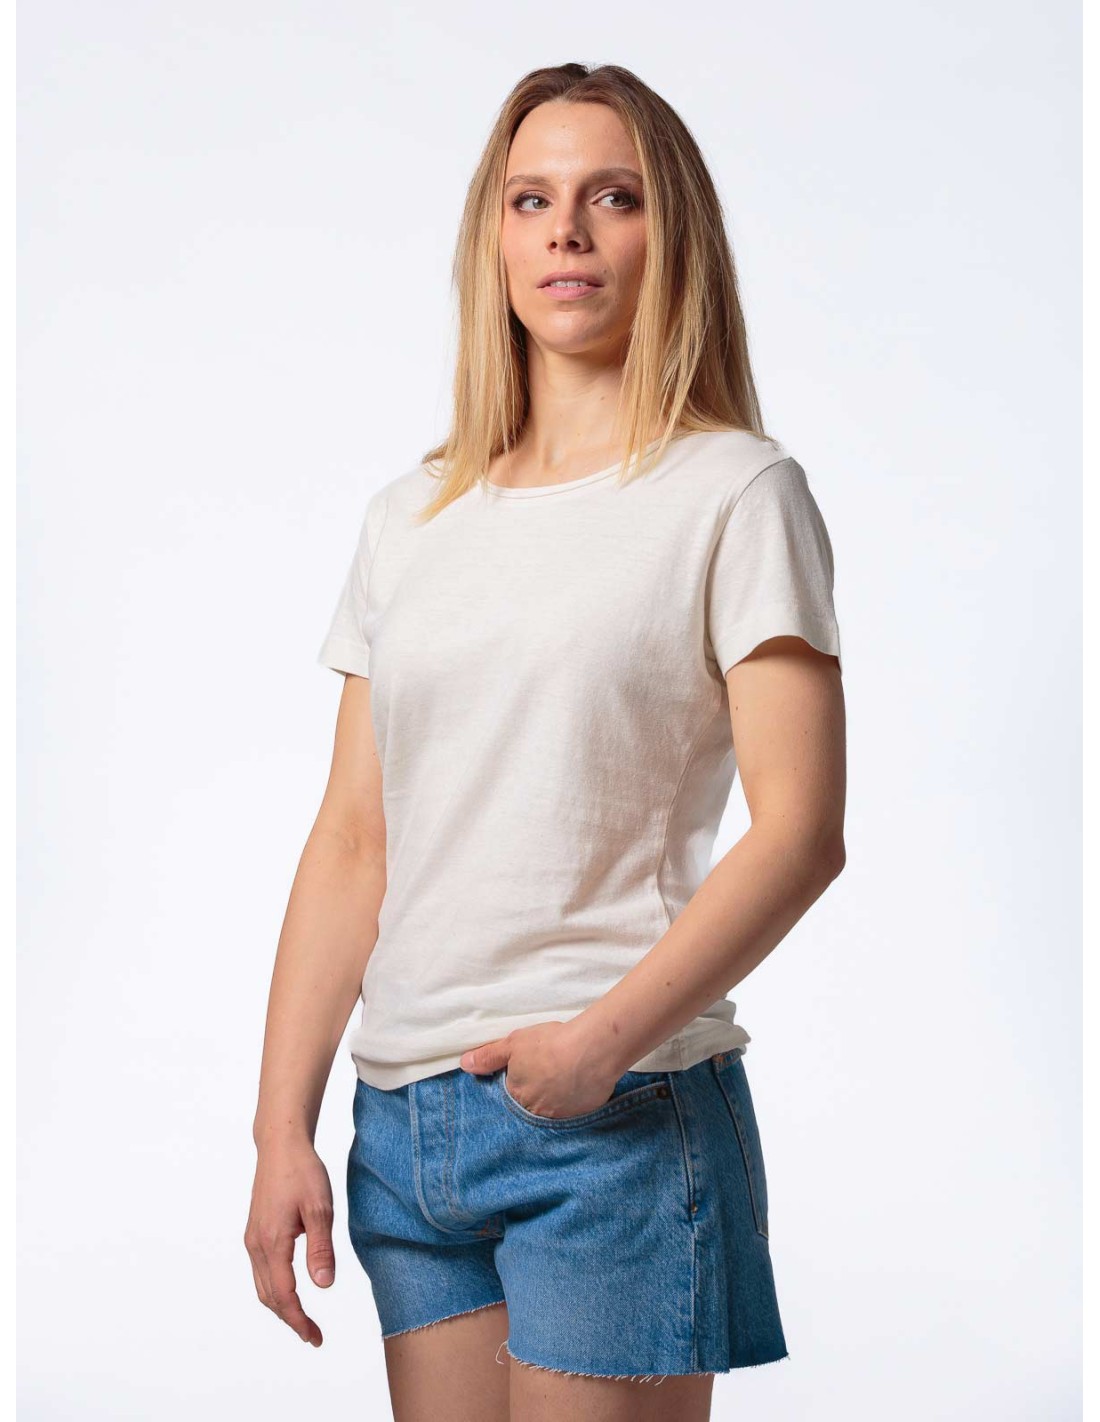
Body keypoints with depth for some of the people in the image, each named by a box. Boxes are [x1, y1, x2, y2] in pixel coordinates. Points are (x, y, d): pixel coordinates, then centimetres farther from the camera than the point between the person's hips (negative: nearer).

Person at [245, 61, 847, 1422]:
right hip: (404, 1118, 5)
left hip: (622, 1113, -4)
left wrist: (607, 1035, -21)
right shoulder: (410, 516, 12)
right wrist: (282, 1128, 3)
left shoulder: (734, 492, -2)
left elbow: (801, 830, -10)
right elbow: (351, 844, 9)